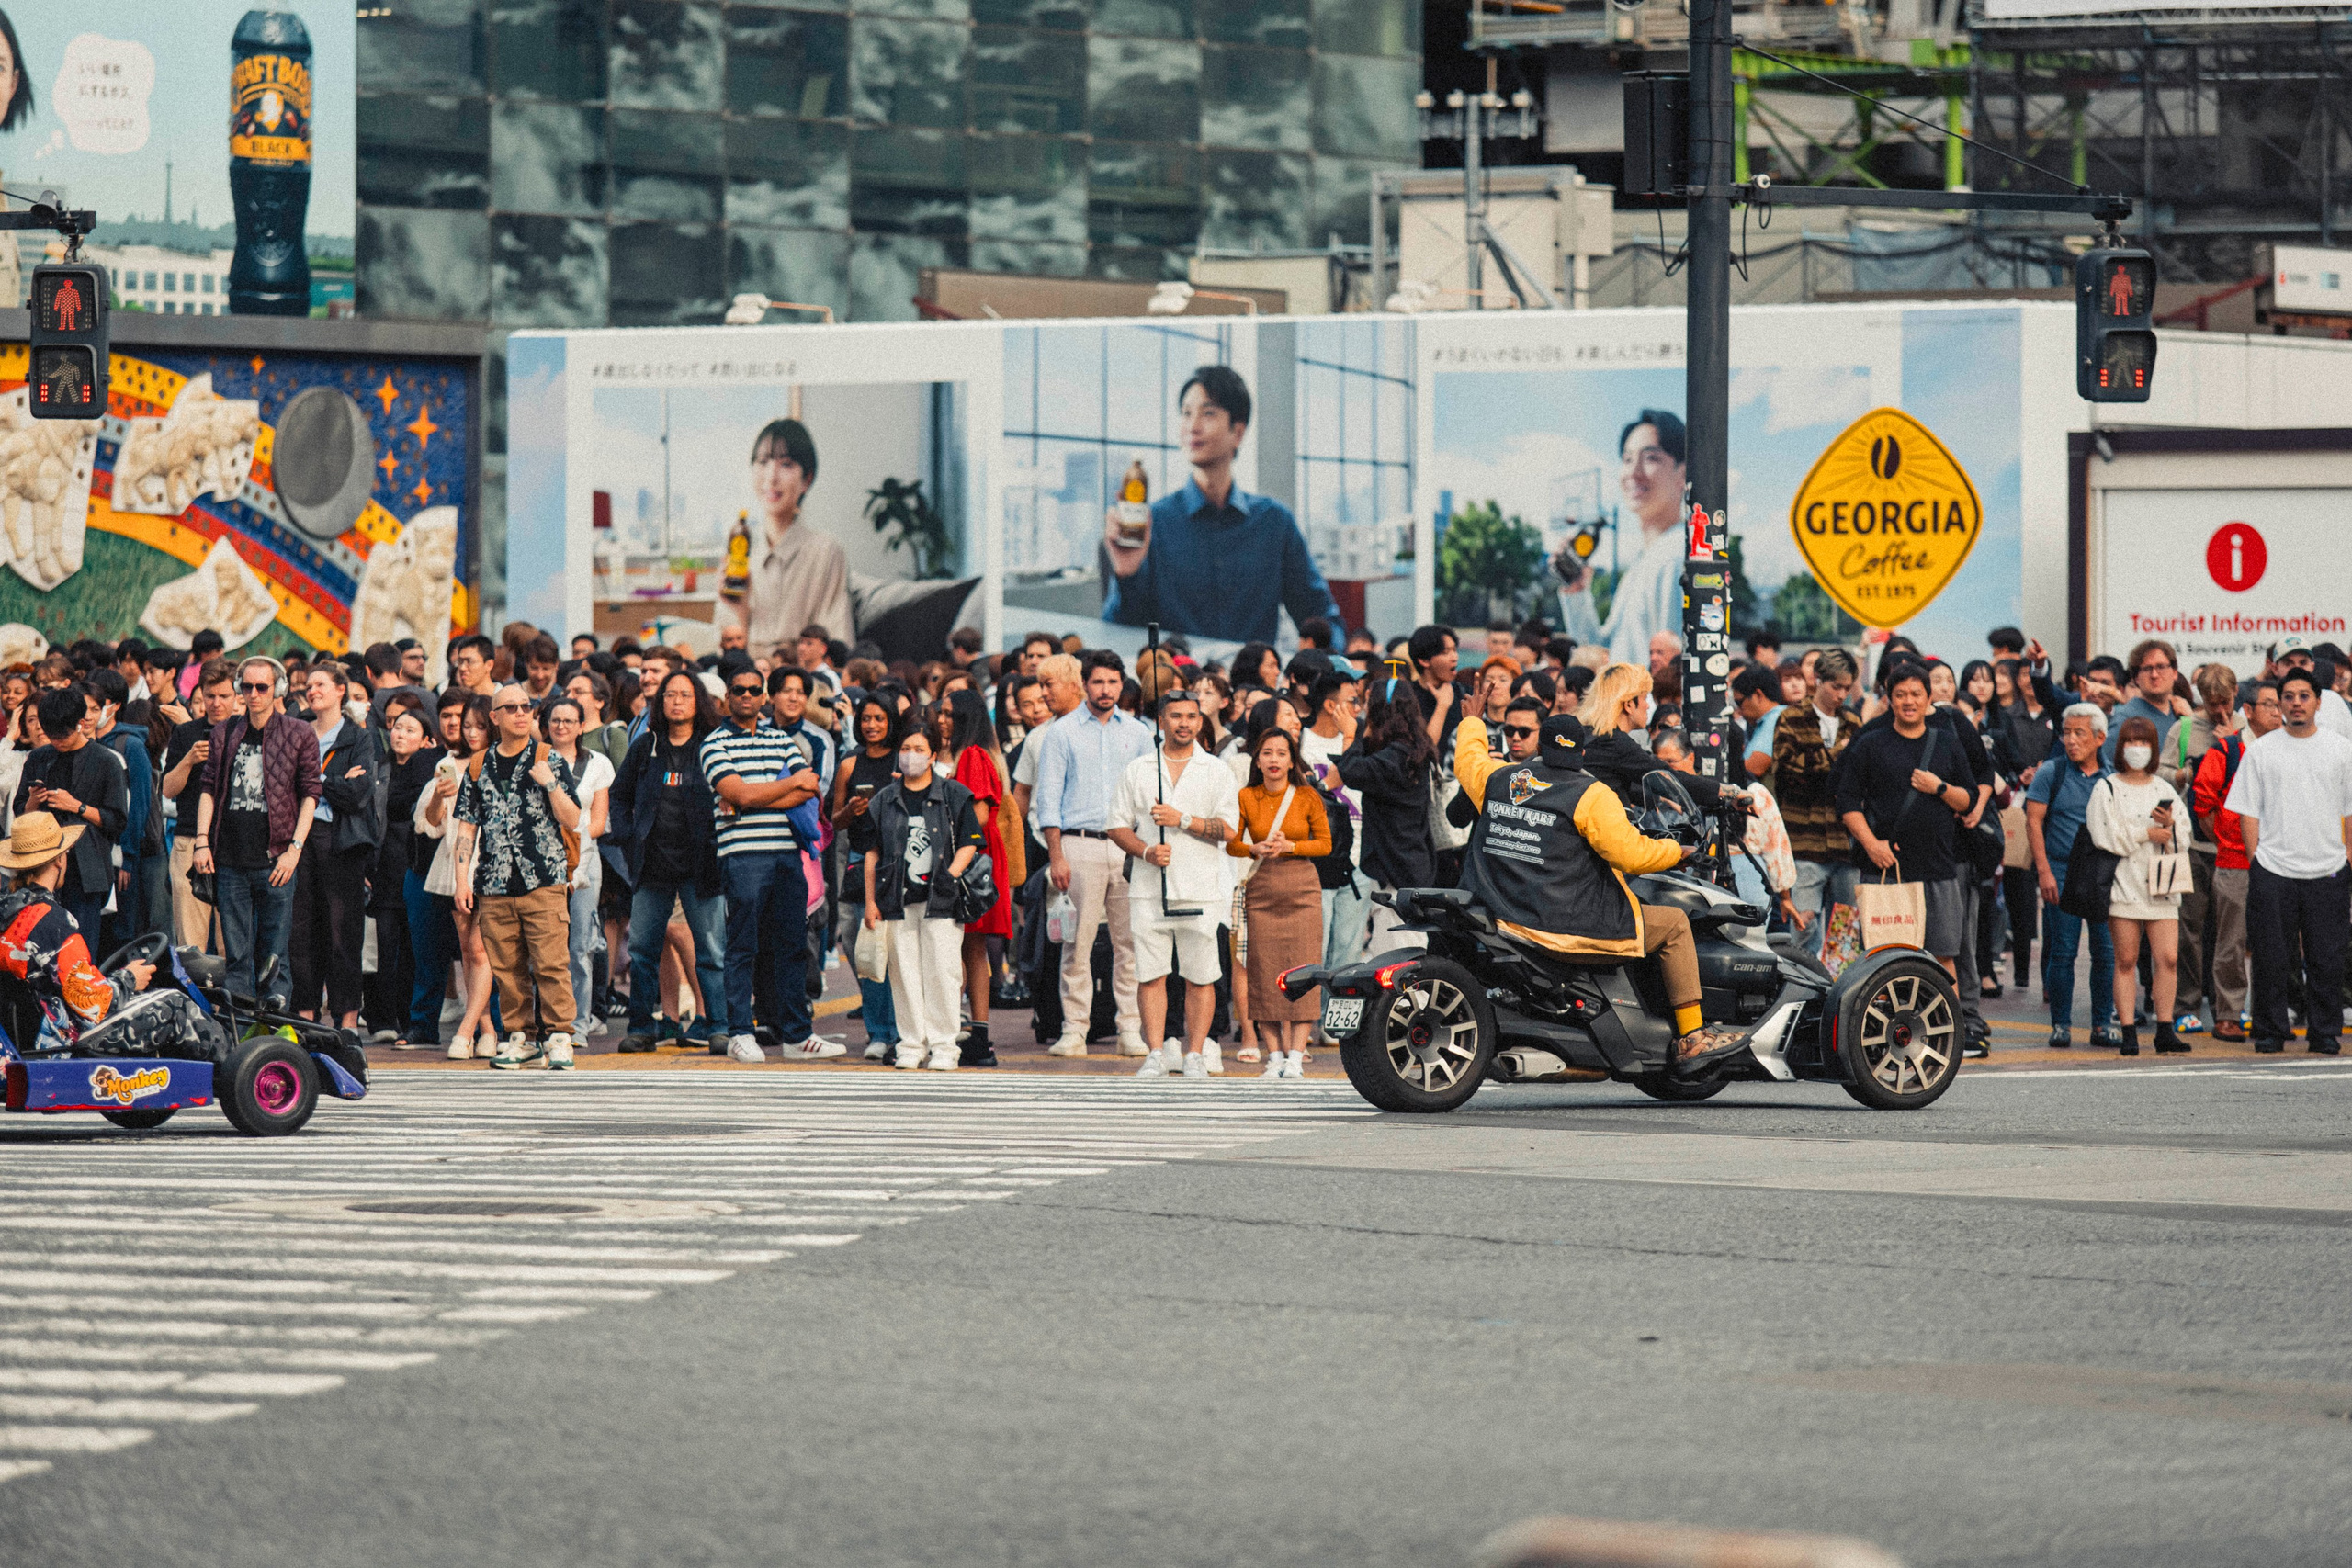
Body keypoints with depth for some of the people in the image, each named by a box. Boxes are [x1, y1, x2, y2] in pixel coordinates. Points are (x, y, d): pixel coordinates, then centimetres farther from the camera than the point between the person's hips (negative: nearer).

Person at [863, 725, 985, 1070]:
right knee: (904, 973, 2)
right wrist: (871, 900, 7)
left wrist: (950, 877, -12)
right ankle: (912, 1044, 7)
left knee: (941, 973, -6)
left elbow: (968, 844, 3)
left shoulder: (954, 795, 5)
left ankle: (943, 1045, -1)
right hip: (899, 900, 3)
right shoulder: (885, 800, 13)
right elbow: (873, 851, 14)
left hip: (941, 900, -3)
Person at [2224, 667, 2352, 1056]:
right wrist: (2255, 860, -4)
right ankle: (2270, 1034, 10)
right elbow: (2248, 812, 4)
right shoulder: (2261, 750, 5)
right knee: (2272, 959, 1)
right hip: (2273, 871, -1)